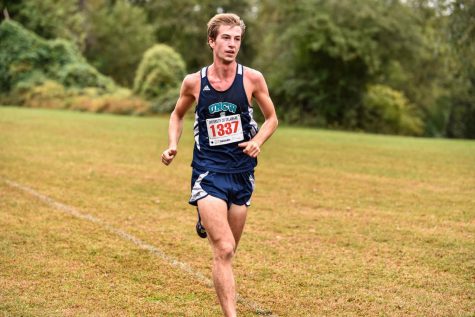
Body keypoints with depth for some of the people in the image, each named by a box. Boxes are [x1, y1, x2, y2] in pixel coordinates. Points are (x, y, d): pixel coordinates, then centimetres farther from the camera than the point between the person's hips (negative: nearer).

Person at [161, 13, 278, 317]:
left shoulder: (252, 78, -4)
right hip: (208, 172, -2)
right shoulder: (194, 82, -4)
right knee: (224, 250, -16)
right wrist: (173, 145, -1)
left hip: (242, 172, 2)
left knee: (228, 251, 16)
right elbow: (178, 114, 16)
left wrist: (258, 140, -10)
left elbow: (271, 118, 9)